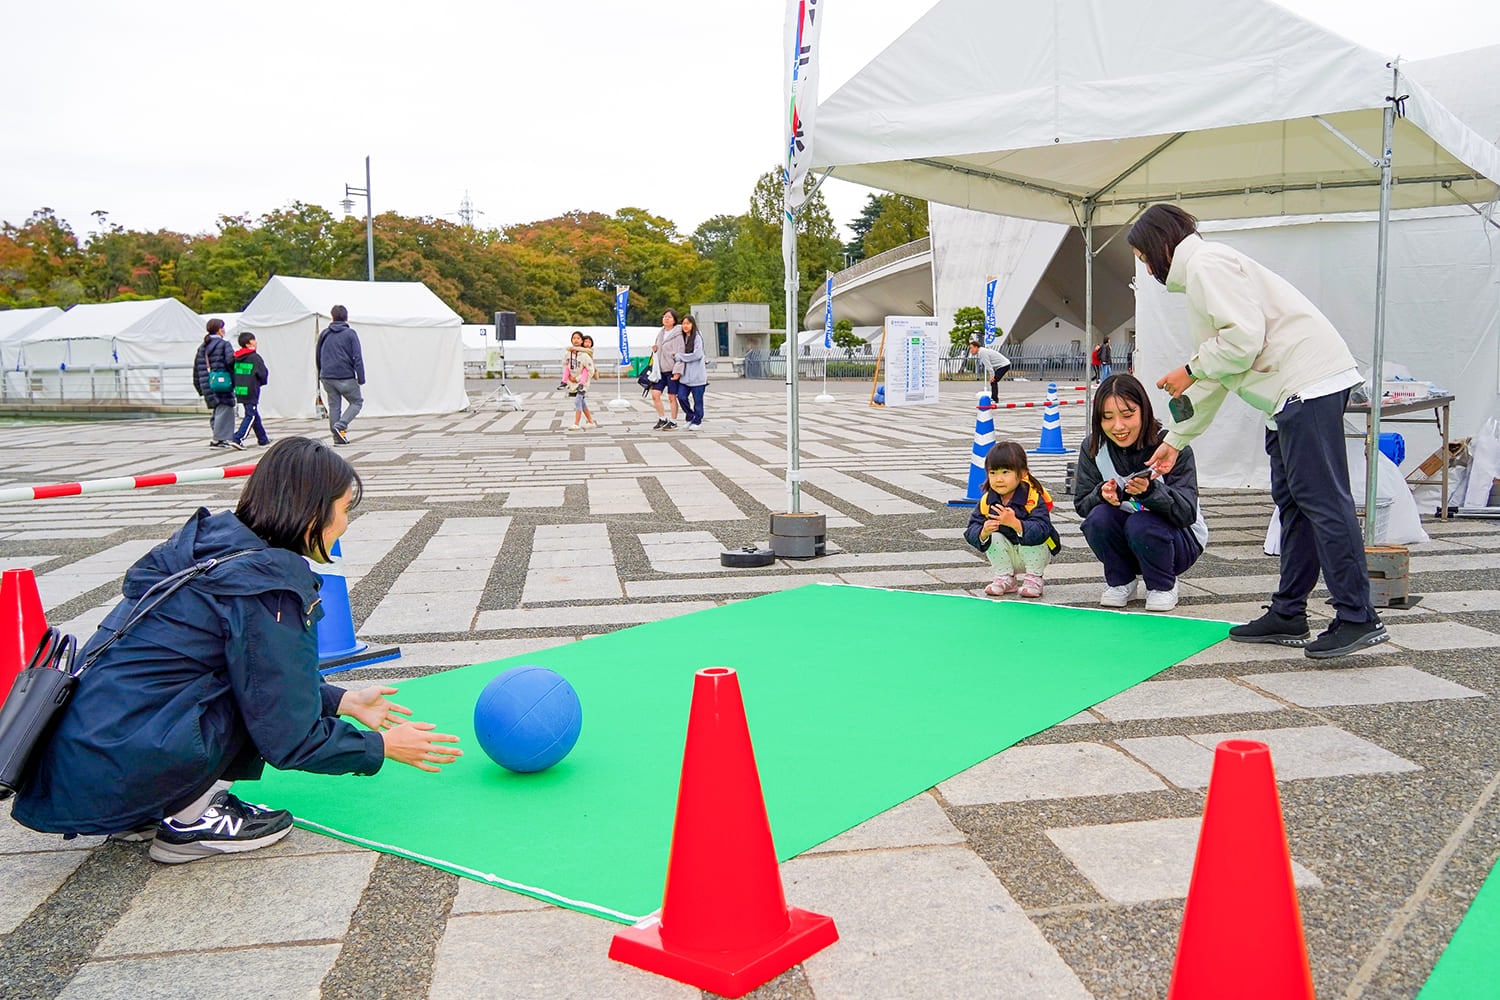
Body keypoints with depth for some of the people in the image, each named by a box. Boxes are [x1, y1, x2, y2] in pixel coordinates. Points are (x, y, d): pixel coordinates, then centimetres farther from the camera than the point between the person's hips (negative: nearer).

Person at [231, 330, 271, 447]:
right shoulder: (255, 357, -12)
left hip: (240, 391, 8)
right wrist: (262, 382, 8)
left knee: (255, 415, 17)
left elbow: (233, 372, 14)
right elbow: (263, 373, -11)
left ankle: (263, 440, 25)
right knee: (251, 416, -4)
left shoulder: (237, 357, 10)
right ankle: (238, 439, -14)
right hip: (251, 392, -8)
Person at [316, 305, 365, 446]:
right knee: (357, 402, 8)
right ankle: (340, 425, -11)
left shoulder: (324, 334, 10)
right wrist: (361, 378, -6)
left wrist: (320, 375, 27)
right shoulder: (350, 334, -4)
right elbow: (357, 357, -8)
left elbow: (318, 356, 17)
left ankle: (338, 437, 9)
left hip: (327, 377, 5)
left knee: (334, 406, 11)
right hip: (346, 377, -4)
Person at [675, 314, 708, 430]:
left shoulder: (697, 338, -7)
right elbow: (681, 356, 14)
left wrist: (679, 356, -10)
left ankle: (697, 422, 14)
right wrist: (677, 371, 0)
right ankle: (690, 417, 17)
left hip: (697, 375, -6)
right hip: (686, 375, 6)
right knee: (682, 396, -3)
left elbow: (697, 355, -17)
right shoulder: (683, 338, 13)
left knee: (697, 399, 1)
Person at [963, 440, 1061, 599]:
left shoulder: (1033, 498, -25)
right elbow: (971, 531, -18)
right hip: (1006, 556, 3)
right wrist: (983, 532, -42)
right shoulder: (987, 500, -12)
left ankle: (1034, 578, -8)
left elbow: (1042, 531, -39)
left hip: (1034, 553, -3)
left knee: (1032, 536, -31)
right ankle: (1005, 578, -4)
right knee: (994, 536, -22)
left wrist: (1015, 523, -53)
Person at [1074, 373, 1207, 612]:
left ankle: (1164, 586, -4)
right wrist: (1102, 494, -31)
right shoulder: (1093, 447, -10)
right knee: (1098, 518, -27)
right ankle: (1120, 582, 0)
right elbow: (1081, 505, -8)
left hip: (1180, 541, -3)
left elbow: (1187, 513, -26)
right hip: (1124, 539, 3)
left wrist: (1151, 490, -45)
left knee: (1141, 524, -33)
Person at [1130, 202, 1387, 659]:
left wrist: (1190, 370, -3)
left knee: (1321, 499, -11)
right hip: (1290, 395, 11)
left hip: (1308, 382, -11)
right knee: (1291, 501, 11)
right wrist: (1175, 439, 33)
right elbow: (1213, 376, 30)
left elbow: (1244, 338, -19)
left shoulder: (1208, 263, -6)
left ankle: (1358, 619, -8)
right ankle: (1288, 615, 16)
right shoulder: (1200, 276, 26)